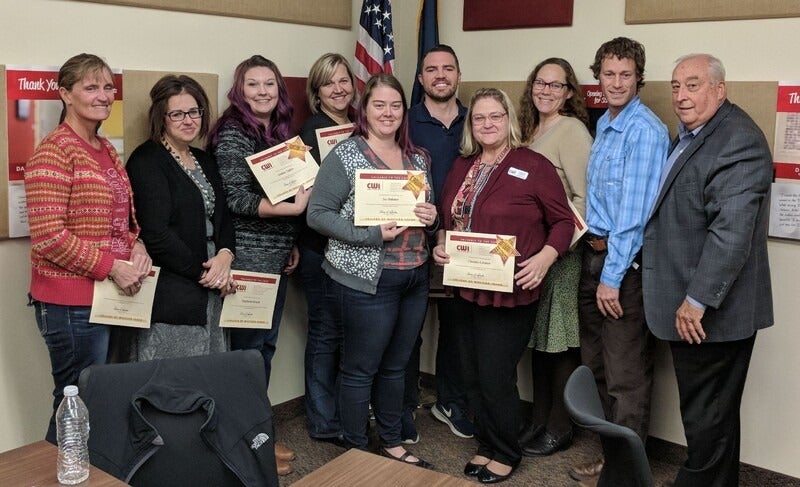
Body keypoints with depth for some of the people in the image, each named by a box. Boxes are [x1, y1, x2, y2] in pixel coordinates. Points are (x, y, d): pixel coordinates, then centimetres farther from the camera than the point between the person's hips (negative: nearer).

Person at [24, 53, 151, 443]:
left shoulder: (106, 149, 13)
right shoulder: (54, 151, -12)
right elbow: (48, 237, -18)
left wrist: (137, 248, 2)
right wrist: (112, 267, -17)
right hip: (72, 304, -8)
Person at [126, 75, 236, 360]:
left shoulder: (204, 161, 16)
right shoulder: (147, 162, -8)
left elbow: (223, 217, 14)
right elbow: (156, 233, -16)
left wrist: (225, 255, -7)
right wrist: (203, 273, -11)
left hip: (212, 291, 7)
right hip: (170, 294, -7)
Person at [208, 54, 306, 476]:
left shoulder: (279, 132, 13)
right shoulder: (232, 133, -11)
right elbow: (238, 199, -19)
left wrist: (292, 244, 14)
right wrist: (295, 208, -20)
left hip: (276, 257, 8)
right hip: (247, 258, -8)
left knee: (266, 346, 14)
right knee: (247, 348, 1)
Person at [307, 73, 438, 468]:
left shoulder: (418, 158, 10)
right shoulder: (345, 155, -9)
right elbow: (318, 214, -13)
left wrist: (432, 218, -5)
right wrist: (371, 234, -21)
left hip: (415, 277, 6)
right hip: (367, 280, -6)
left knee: (395, 366, 17)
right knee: (361, 369, 5)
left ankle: (391, 443, 33)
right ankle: (356, 451, 21)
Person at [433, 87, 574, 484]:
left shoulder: (534, 166, -9)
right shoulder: (462, 166, 9)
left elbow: (563, 220, -7)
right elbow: (445, 216, 17)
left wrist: (545, 257, -21)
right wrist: (440, 244, -1)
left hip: (510, 291, -6)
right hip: (466, 287, 6)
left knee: (495, 377, 0)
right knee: (475, 374, 15)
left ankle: (505, 454, 22)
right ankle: (486, 445, 33)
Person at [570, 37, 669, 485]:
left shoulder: (645, 130, -15)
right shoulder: (604, 124, 13)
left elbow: (634, 209, -20)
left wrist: (613, 275, -20)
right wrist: (596, 262, 13)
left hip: (627, 261, -9)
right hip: (595, 253, 9)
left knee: (626, 373, 0)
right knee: (595, 363, 18)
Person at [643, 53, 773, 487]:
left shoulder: (738, 141, -16)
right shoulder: (690, 135, 16)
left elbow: (732, 232, -24)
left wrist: (697, 299, -23)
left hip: (710, 310, -10)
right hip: (687, 307, 10)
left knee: (707, 418, 2)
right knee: (706, 414, 19)